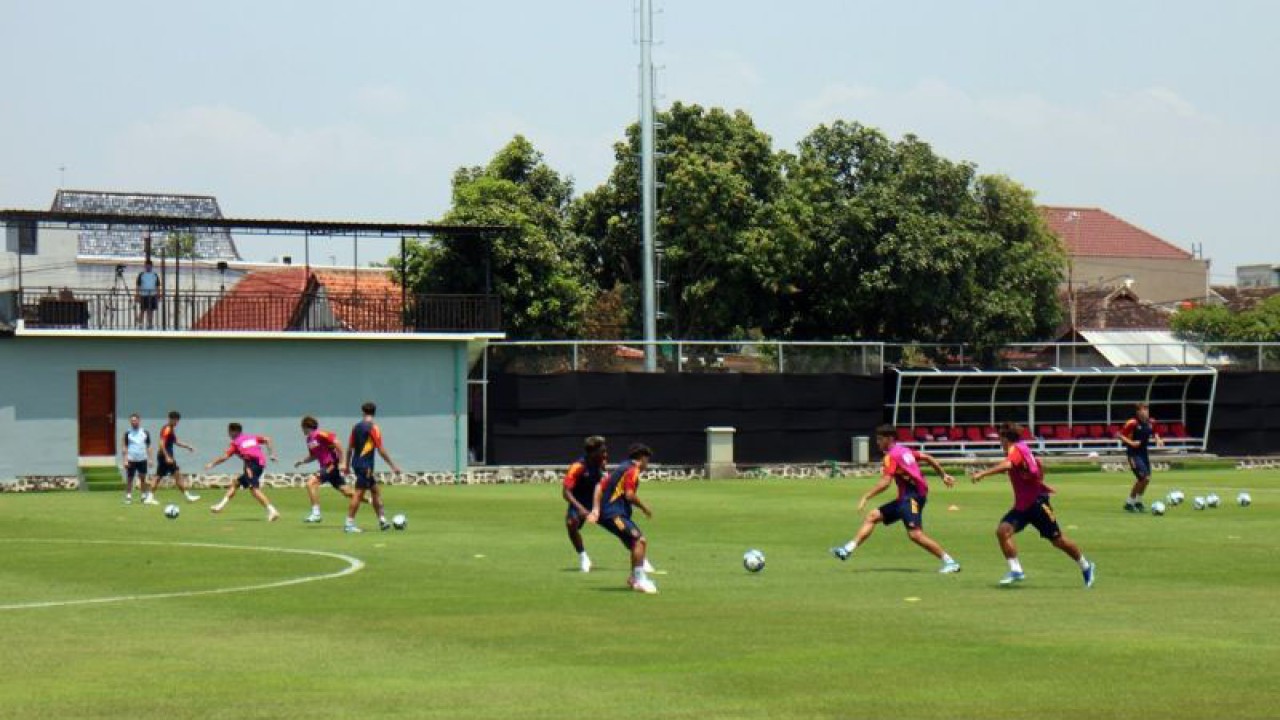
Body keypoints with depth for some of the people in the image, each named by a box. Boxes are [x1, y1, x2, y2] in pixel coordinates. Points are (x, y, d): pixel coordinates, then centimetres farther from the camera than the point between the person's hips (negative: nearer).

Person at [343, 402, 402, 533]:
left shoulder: (357, 427, 9)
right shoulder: (373, 428, -10)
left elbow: (350, 448, 13)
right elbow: (381, 450, -13)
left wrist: (347, 465, 24)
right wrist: (393, 465, -7)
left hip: (356, 463, 8)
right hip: (366, 465, -8)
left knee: (375, 491, 15)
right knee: (358, 494, -6)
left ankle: (382, 520, 16)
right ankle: (349, 524, -8)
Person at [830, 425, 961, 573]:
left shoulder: (892, 456, -11)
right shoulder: (905, 450, 16)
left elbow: (885, 483, -20)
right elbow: (928, 459, 21)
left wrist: (866, 497, -18)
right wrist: (944, 475, 29)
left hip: (911, 497, -10)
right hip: (905, 498, 10)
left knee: (915, 534, -19)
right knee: (872, 516, 10)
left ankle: (949, 562, -16)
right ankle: (848, 549, 7)